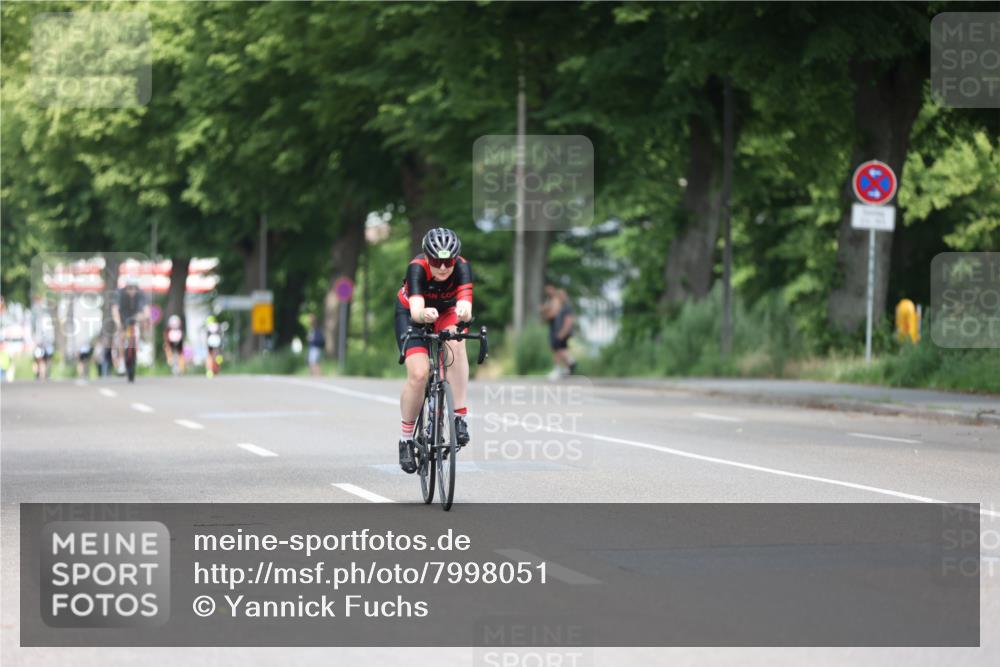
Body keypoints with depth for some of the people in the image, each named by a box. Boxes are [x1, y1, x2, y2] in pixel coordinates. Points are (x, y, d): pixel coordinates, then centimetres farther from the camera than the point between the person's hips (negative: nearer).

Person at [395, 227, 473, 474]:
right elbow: (416, 311, -48)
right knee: (418, 374, -19)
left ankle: (460, 416, -29)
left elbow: (465, 306, -45)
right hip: (411, 313, -1)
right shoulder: (417, 268, -36)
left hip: (447, 310, 2)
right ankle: (406, 439, 1)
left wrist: (463, 312, -69)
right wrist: (425, 314, -71)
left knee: (455, 343, -33)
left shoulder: (462, 267, -32)